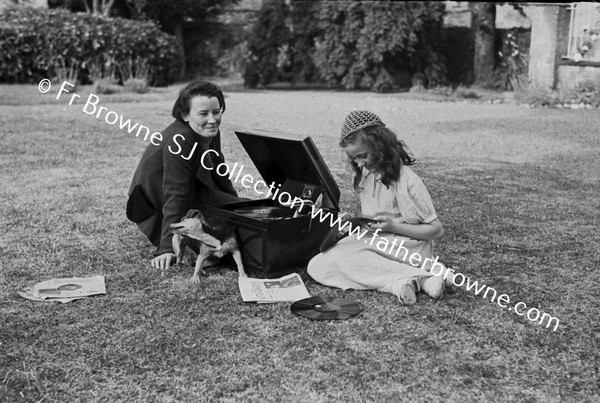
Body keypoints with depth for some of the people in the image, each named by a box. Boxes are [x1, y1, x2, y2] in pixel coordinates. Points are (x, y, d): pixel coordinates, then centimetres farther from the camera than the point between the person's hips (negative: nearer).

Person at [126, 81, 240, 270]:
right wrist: (167, 248, -37)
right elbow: (175, 196, -36)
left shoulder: (210, 132, -5)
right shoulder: (179, 141, -31)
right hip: (156, 211, -8)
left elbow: (219, 173, 9)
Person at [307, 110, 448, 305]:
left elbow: (436, 230, -12)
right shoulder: (365, 175, 7)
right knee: (317, 265, -11)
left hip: (405, 250, -9)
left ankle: (409, 280, -25)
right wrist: (357, 223, 0)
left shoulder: (407, 179, -15)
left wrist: (393, 226, -21)